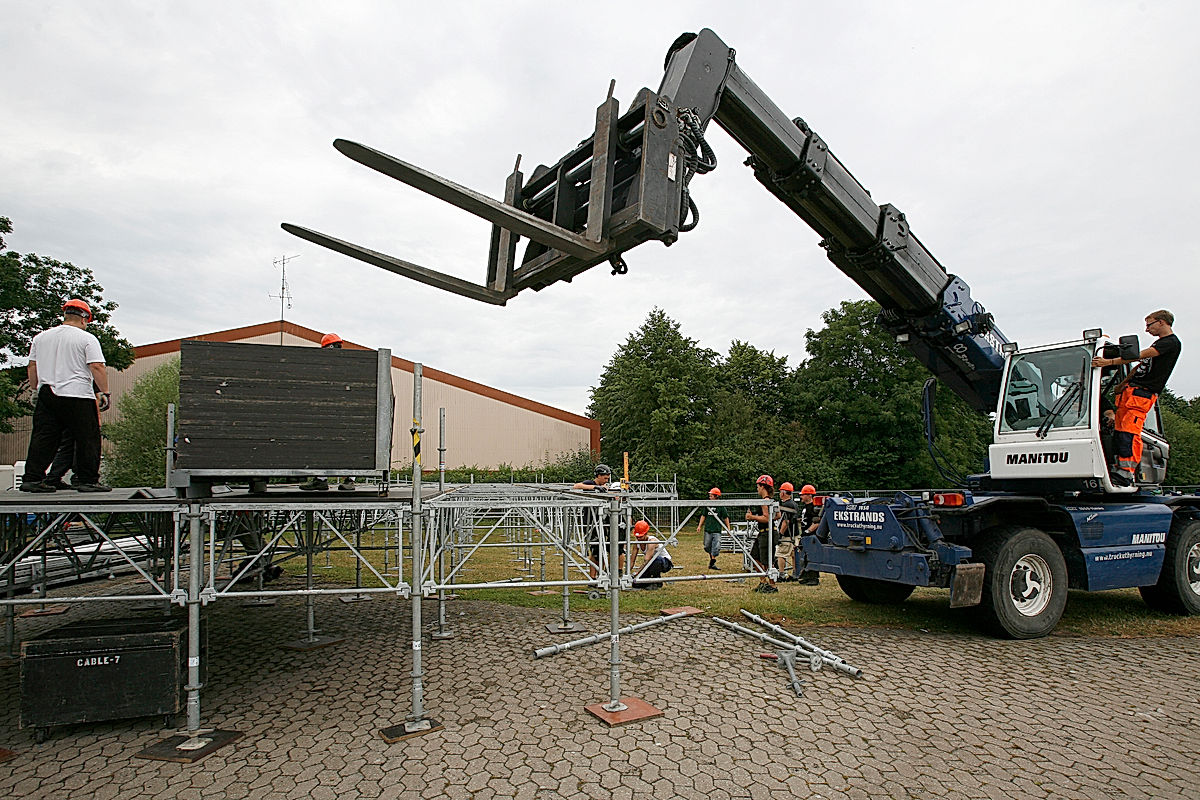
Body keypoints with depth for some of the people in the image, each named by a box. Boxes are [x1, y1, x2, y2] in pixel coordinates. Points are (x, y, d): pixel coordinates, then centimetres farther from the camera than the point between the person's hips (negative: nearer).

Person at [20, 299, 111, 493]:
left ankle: (32, 478, 8)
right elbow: (97, 367, -11)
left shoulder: (40, 337, 15)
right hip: (78, 397, -6)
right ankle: (88, 481, -1)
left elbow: (32, 367, 19)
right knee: (87, 439, -1)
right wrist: (105, 393, -6)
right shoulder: (87, 339, -4)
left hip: (46, 396, 6)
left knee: (42, 437, 9)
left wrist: (38, 390, 28)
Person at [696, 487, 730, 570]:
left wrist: (728, 529, 6)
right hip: (707, 529, 3)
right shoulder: (707, 505, 4)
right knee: (707, 546, 10)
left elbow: (726, 518, 4)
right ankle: (711, 558, 33)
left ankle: (712, 563, -4)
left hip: (717, 530, -3)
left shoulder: (721, 506, -4)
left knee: (716, 547, -12)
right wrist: (699, 526, 9)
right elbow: (703, 516, 13)